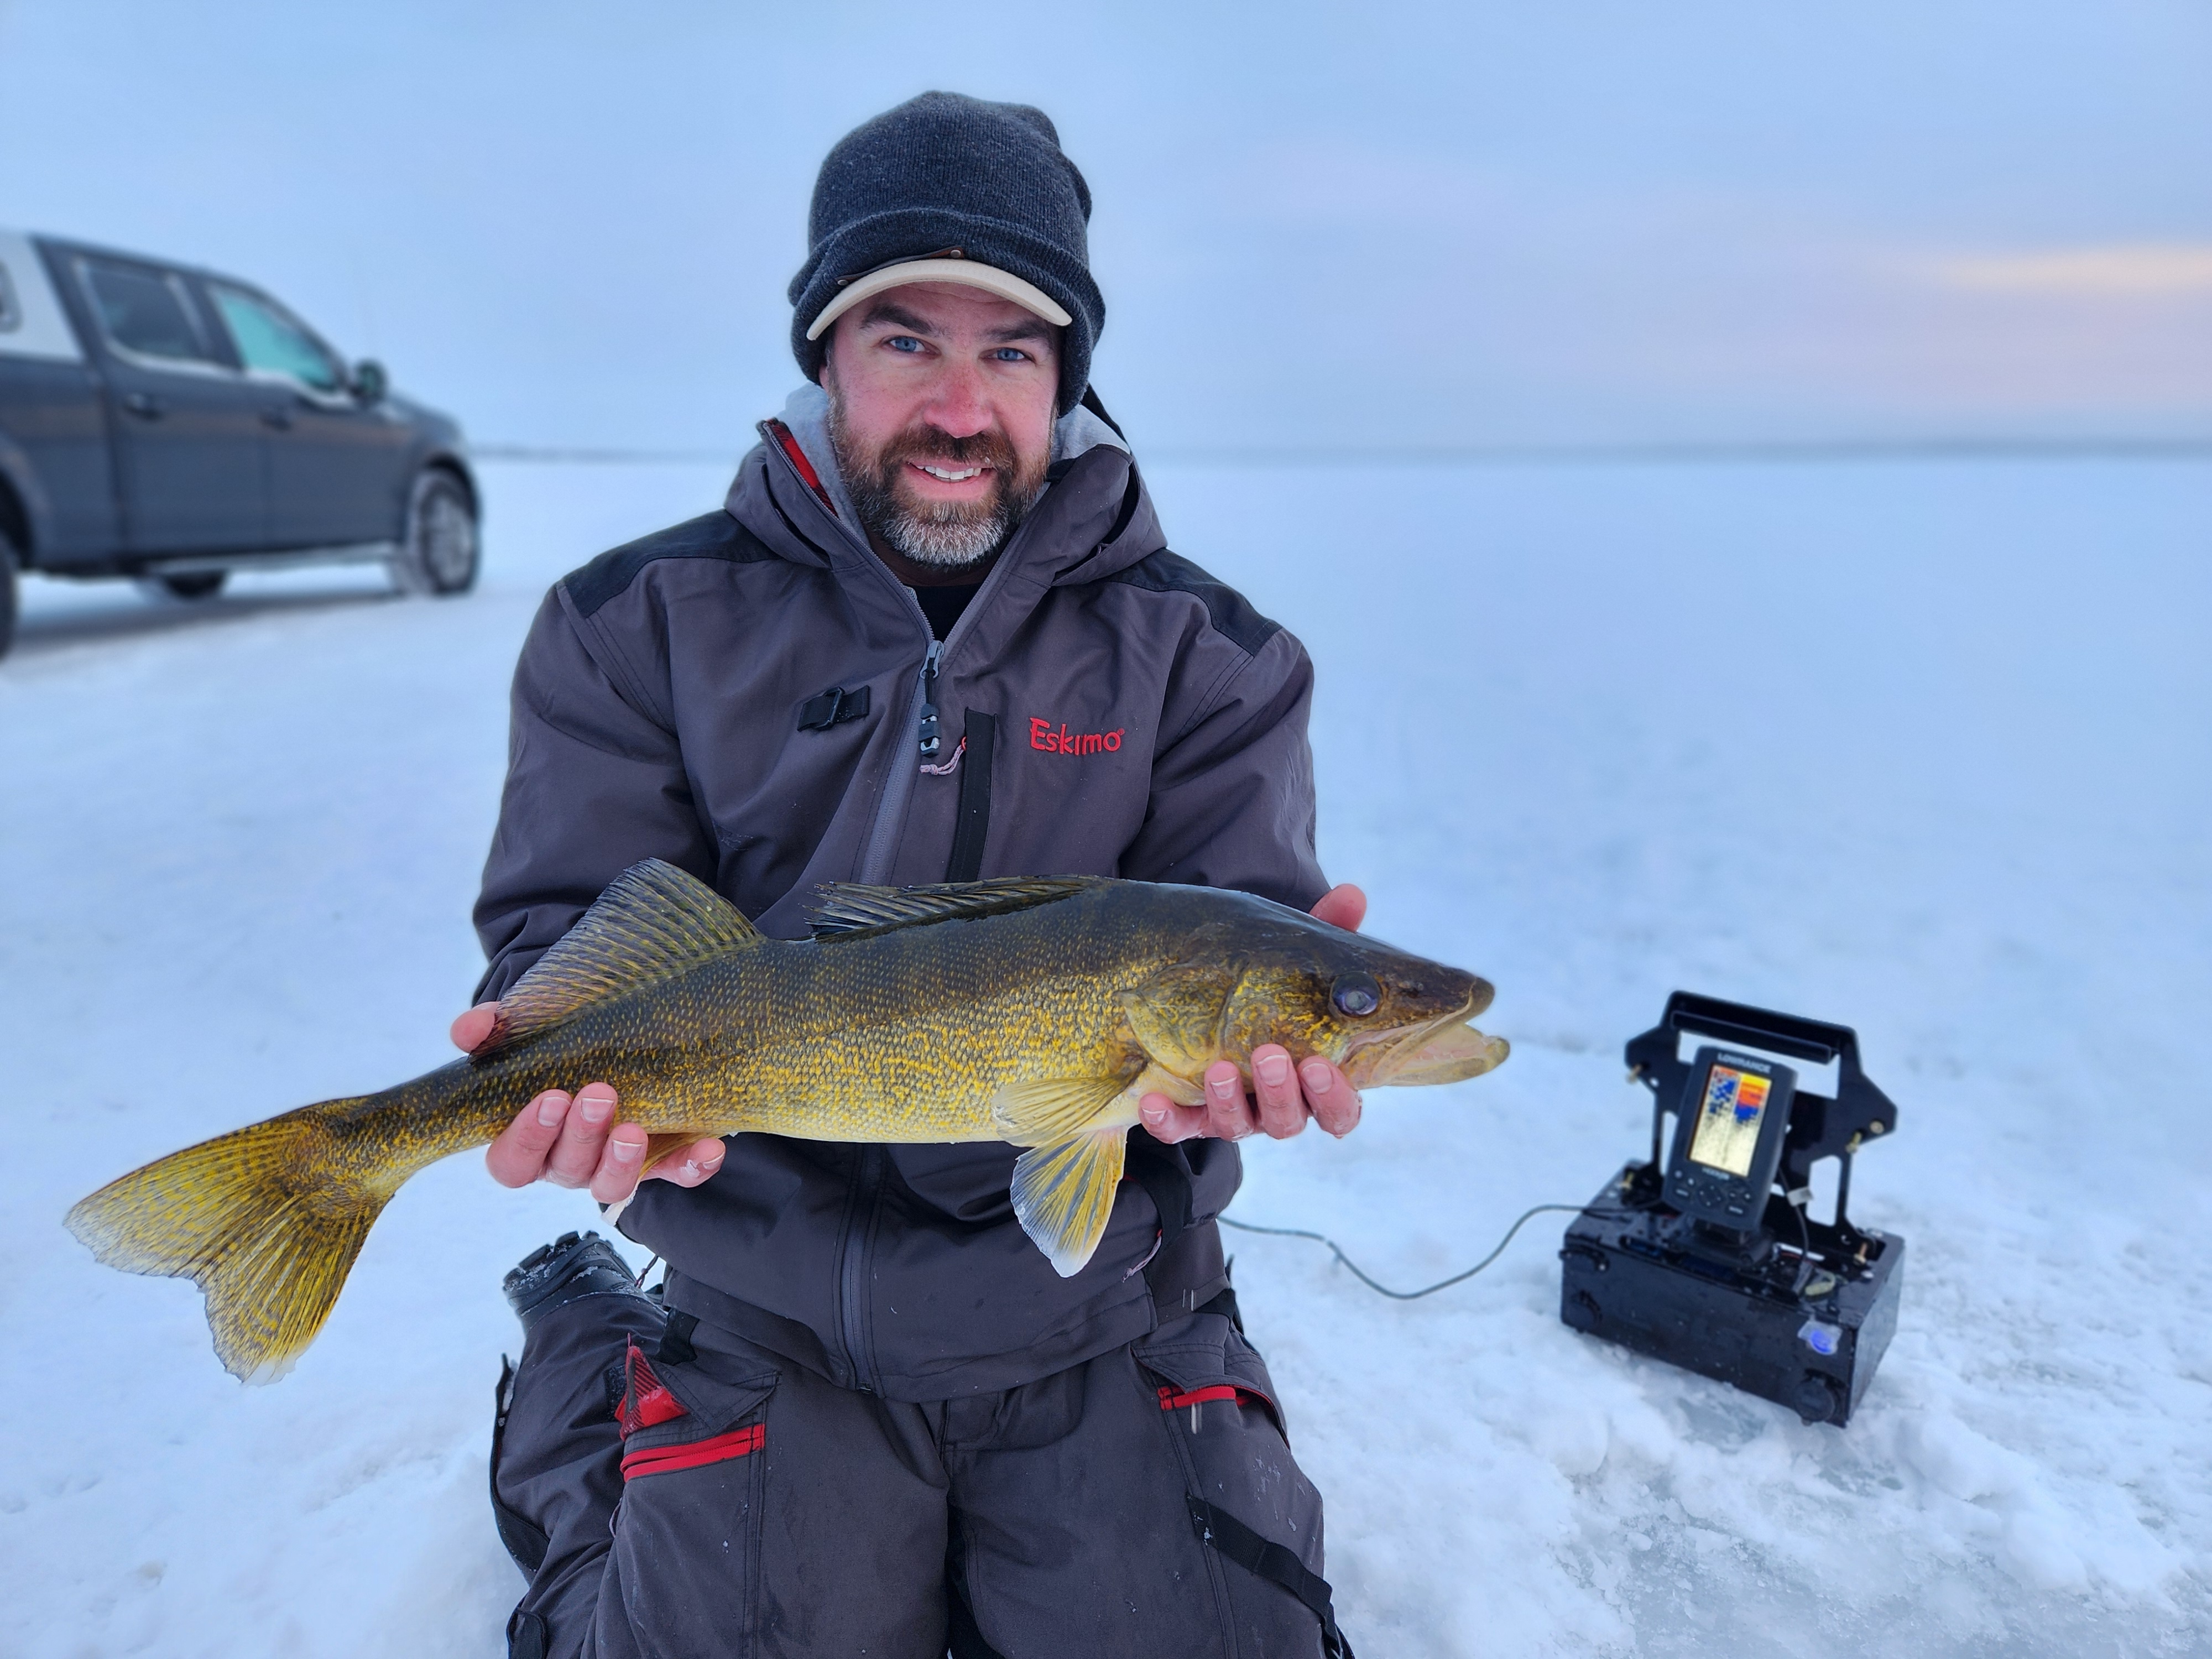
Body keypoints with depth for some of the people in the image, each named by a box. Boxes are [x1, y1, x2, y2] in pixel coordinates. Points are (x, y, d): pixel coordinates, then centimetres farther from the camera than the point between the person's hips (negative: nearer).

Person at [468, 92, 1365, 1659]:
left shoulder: (1202, 653, -1)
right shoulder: (643, 625, -1)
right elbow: (572, 930, -3)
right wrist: (594, 1059, -26)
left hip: (1103, 1322, 1)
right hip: (775, 1318, 0)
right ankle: (576, 1372, 29)